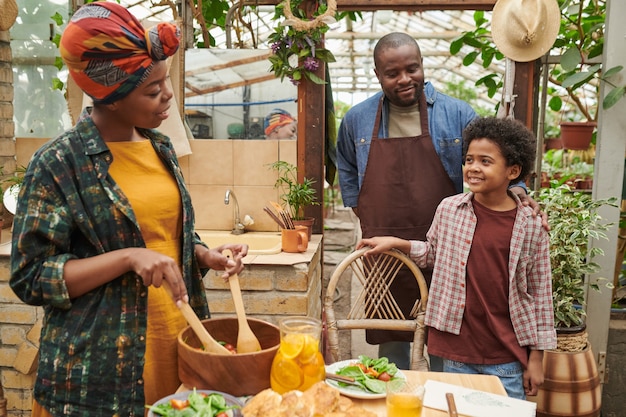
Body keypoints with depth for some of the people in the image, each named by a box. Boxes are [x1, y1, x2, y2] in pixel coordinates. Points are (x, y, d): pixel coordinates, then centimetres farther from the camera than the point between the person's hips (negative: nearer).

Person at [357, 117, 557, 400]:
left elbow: (539, 294, -2)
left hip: (508, 358, -1)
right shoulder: (448, 209, -3)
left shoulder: (532, 226, -8)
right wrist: (397, 243, 1)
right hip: (457, 350, 2)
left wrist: (536, 358, 0)